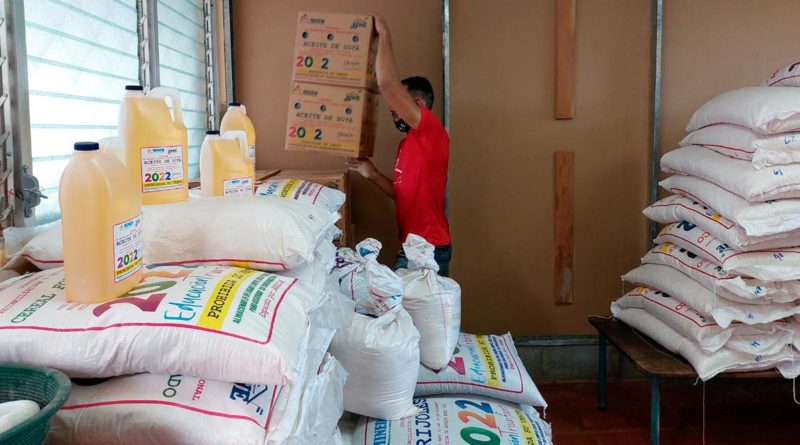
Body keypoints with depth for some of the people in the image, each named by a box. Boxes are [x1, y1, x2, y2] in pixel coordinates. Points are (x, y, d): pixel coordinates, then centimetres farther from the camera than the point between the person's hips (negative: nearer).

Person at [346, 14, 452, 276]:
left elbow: (387, 85, -23)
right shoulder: (407, 144, 15)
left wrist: (384, 35, -12)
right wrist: (372, 175, 9)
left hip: (429, 250, -9)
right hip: (410, 248, 9)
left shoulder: (432, 131, -14)